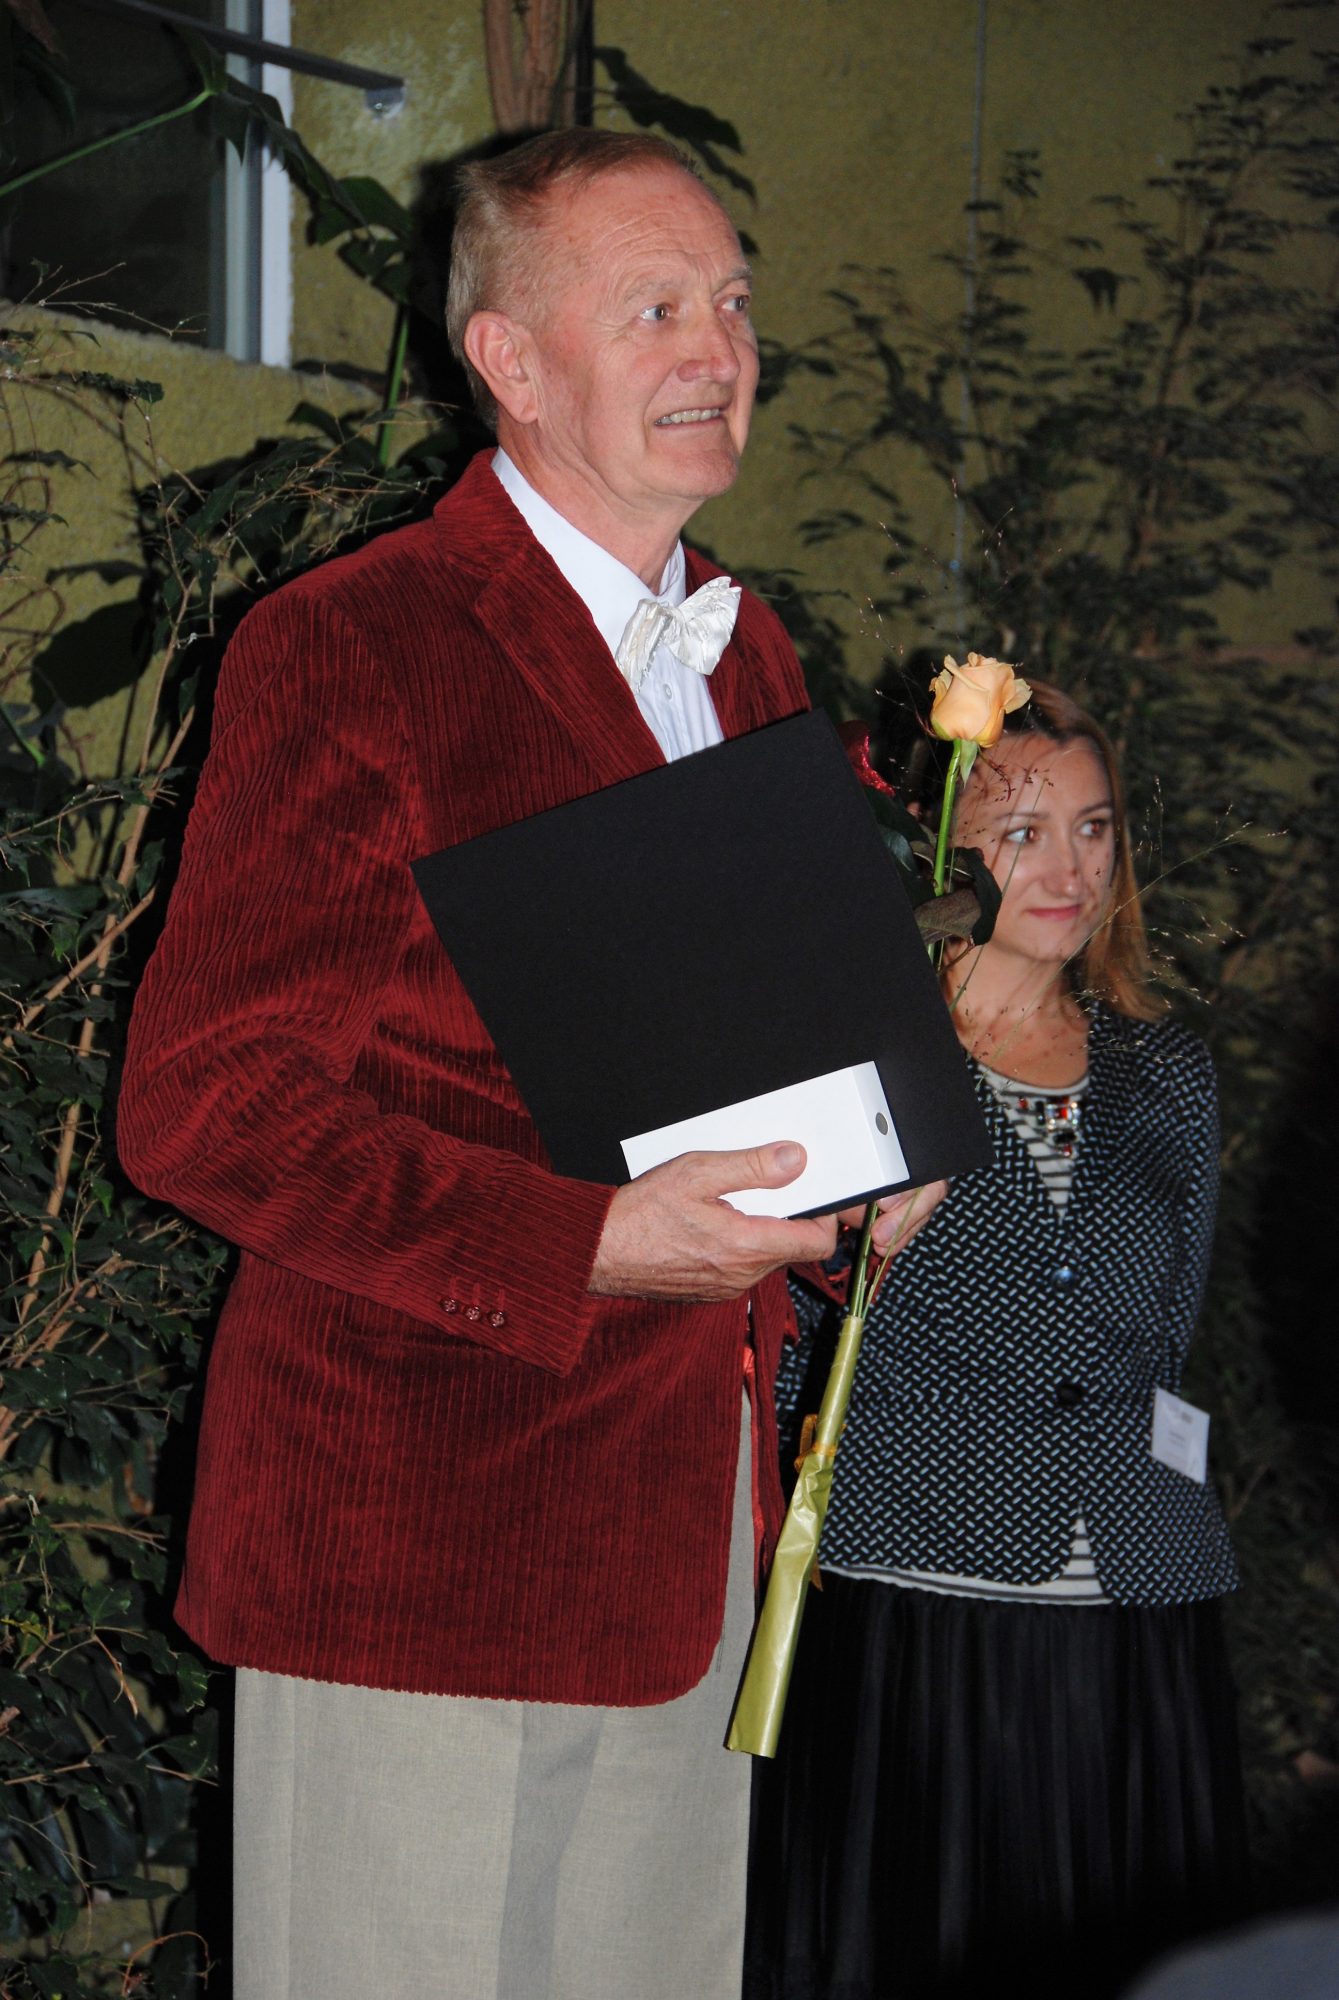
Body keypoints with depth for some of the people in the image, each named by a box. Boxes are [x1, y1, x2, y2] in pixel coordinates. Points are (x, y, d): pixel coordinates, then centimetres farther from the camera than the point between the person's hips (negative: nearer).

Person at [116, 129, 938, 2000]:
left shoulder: (751, 655, 14)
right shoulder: (343, 652, -11)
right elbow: (200, 1103, -15)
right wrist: (589, 1247, -23)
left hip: (693, 1515, 7)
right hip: (416, 1535, -7)